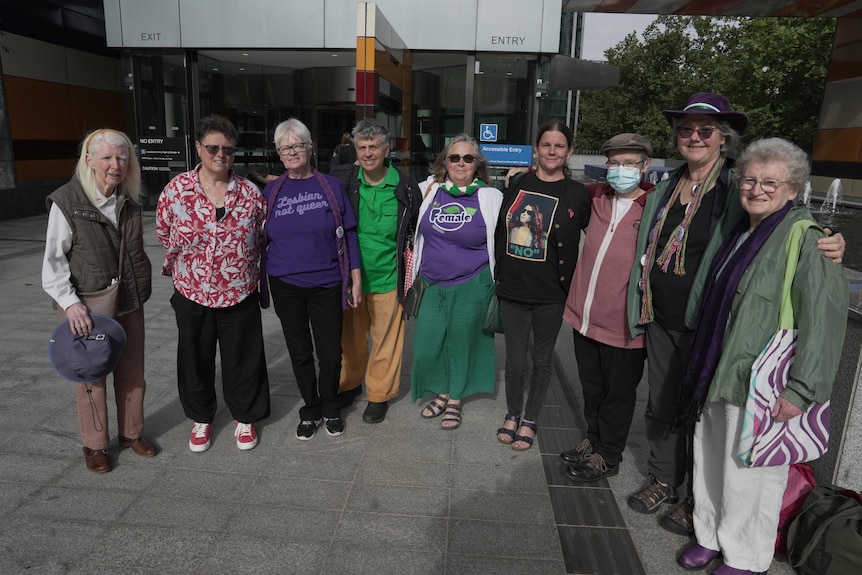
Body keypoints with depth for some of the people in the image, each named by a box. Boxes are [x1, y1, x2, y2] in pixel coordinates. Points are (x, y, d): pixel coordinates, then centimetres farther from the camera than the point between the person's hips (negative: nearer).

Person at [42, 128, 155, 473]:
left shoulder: (129, 201, 4)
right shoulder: (66, 201, -11)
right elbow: (53, 260, -10)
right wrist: (70, 302, -19)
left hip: (129, 303, 5)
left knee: (132, 372, 13)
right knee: (91, 376, 7)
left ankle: (132, 433, 31)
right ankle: (94, 445, 25)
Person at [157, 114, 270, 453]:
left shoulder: (250, 193, -5)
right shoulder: (176, 190, -7)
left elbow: (263, 237, 6)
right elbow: (164, 235, 7)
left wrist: (251, 270, 8)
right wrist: (189, 263, 12)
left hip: (240, 295, 0)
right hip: (192, 296, 0)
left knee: (243, 360, 11)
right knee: (196, 360, 16)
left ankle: (244, 417, 34)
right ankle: (200, 418, 38)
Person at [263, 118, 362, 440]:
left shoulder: (331, 187, -1)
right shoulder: (271, 192, 4)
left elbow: (348, 234, 0)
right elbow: (261, 240, 10)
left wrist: (356, 279, -4)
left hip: (326, 285, -2)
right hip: (286, 286, 2)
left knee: (330, 353, 4)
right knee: (300, 353, 12)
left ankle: (330, 408, 30)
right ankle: (310, 410, 32)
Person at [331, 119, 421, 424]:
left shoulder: (406, 186, -6)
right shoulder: (342, 180, -4)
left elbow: (418, 229, 7)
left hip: (388, 278, -1)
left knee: (385, 339, 9)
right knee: (351, 337, 16)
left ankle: (379, 394, 28)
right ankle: (349, 384, 39)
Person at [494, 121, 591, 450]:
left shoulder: (576, 194, -3)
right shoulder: (518, 184, 4)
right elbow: (500, 233, 10)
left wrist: (570, 285, -7)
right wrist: (498, 277, 9)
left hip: (550, 295, -2)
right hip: (512, 289, 2)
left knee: (541, 360, 13)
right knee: (514, 360, 9)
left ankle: (529, 420, 31)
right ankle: (512, 414, 33)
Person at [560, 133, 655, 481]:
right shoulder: (597, 197, 6)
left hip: (623, 324, -5)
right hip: (585, 314, 5)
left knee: (618, 393, 13)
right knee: (591, 387, 21)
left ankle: (608, 457, 31)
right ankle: (593, 441, 41)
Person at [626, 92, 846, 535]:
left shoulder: (739, 190, -10)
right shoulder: (664, 190, 8)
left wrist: (828, 246, -32)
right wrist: (643, 311, 13)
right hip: (662, 323, 5)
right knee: (661, 406, 17)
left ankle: (698, 502, 29)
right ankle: (664, 479, 38)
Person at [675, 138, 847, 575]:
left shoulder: (805, 238, -14)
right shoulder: (740, 232, 12)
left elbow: (824, 319, -20)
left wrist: (801, 390, -21)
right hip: (716, 375, 8)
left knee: (748, 473, 5)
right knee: (710, 461, 17)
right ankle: (710, 536, 36)